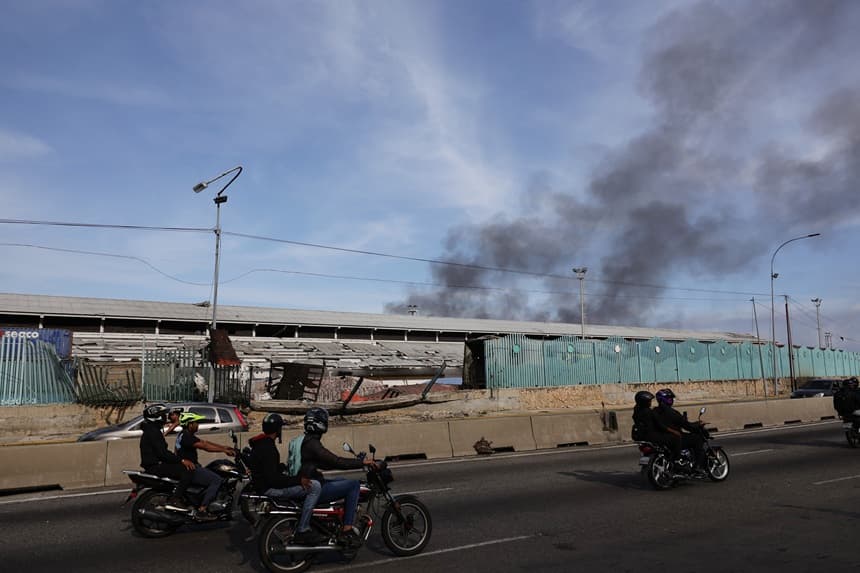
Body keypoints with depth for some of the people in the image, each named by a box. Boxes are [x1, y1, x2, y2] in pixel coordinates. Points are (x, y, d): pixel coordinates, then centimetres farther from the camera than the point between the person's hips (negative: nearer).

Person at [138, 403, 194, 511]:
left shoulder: (152, 430, 18)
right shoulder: (152, 432, -15)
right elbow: (162, 453, -23)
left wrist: (180, 460, 15)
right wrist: (182, 460, -22)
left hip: (156, 465, 11)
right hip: (155, 467, -11)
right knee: (188, 470, -21)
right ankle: (174, 500, -24)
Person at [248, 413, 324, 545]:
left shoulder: (261, 443, 9)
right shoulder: (267, 448, -23)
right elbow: (273, 479, -28)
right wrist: (298, 480, -23)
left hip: (264, 483, 11)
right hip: (270, 489, -11)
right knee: (315, 486, -19)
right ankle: (302, 532, -14)